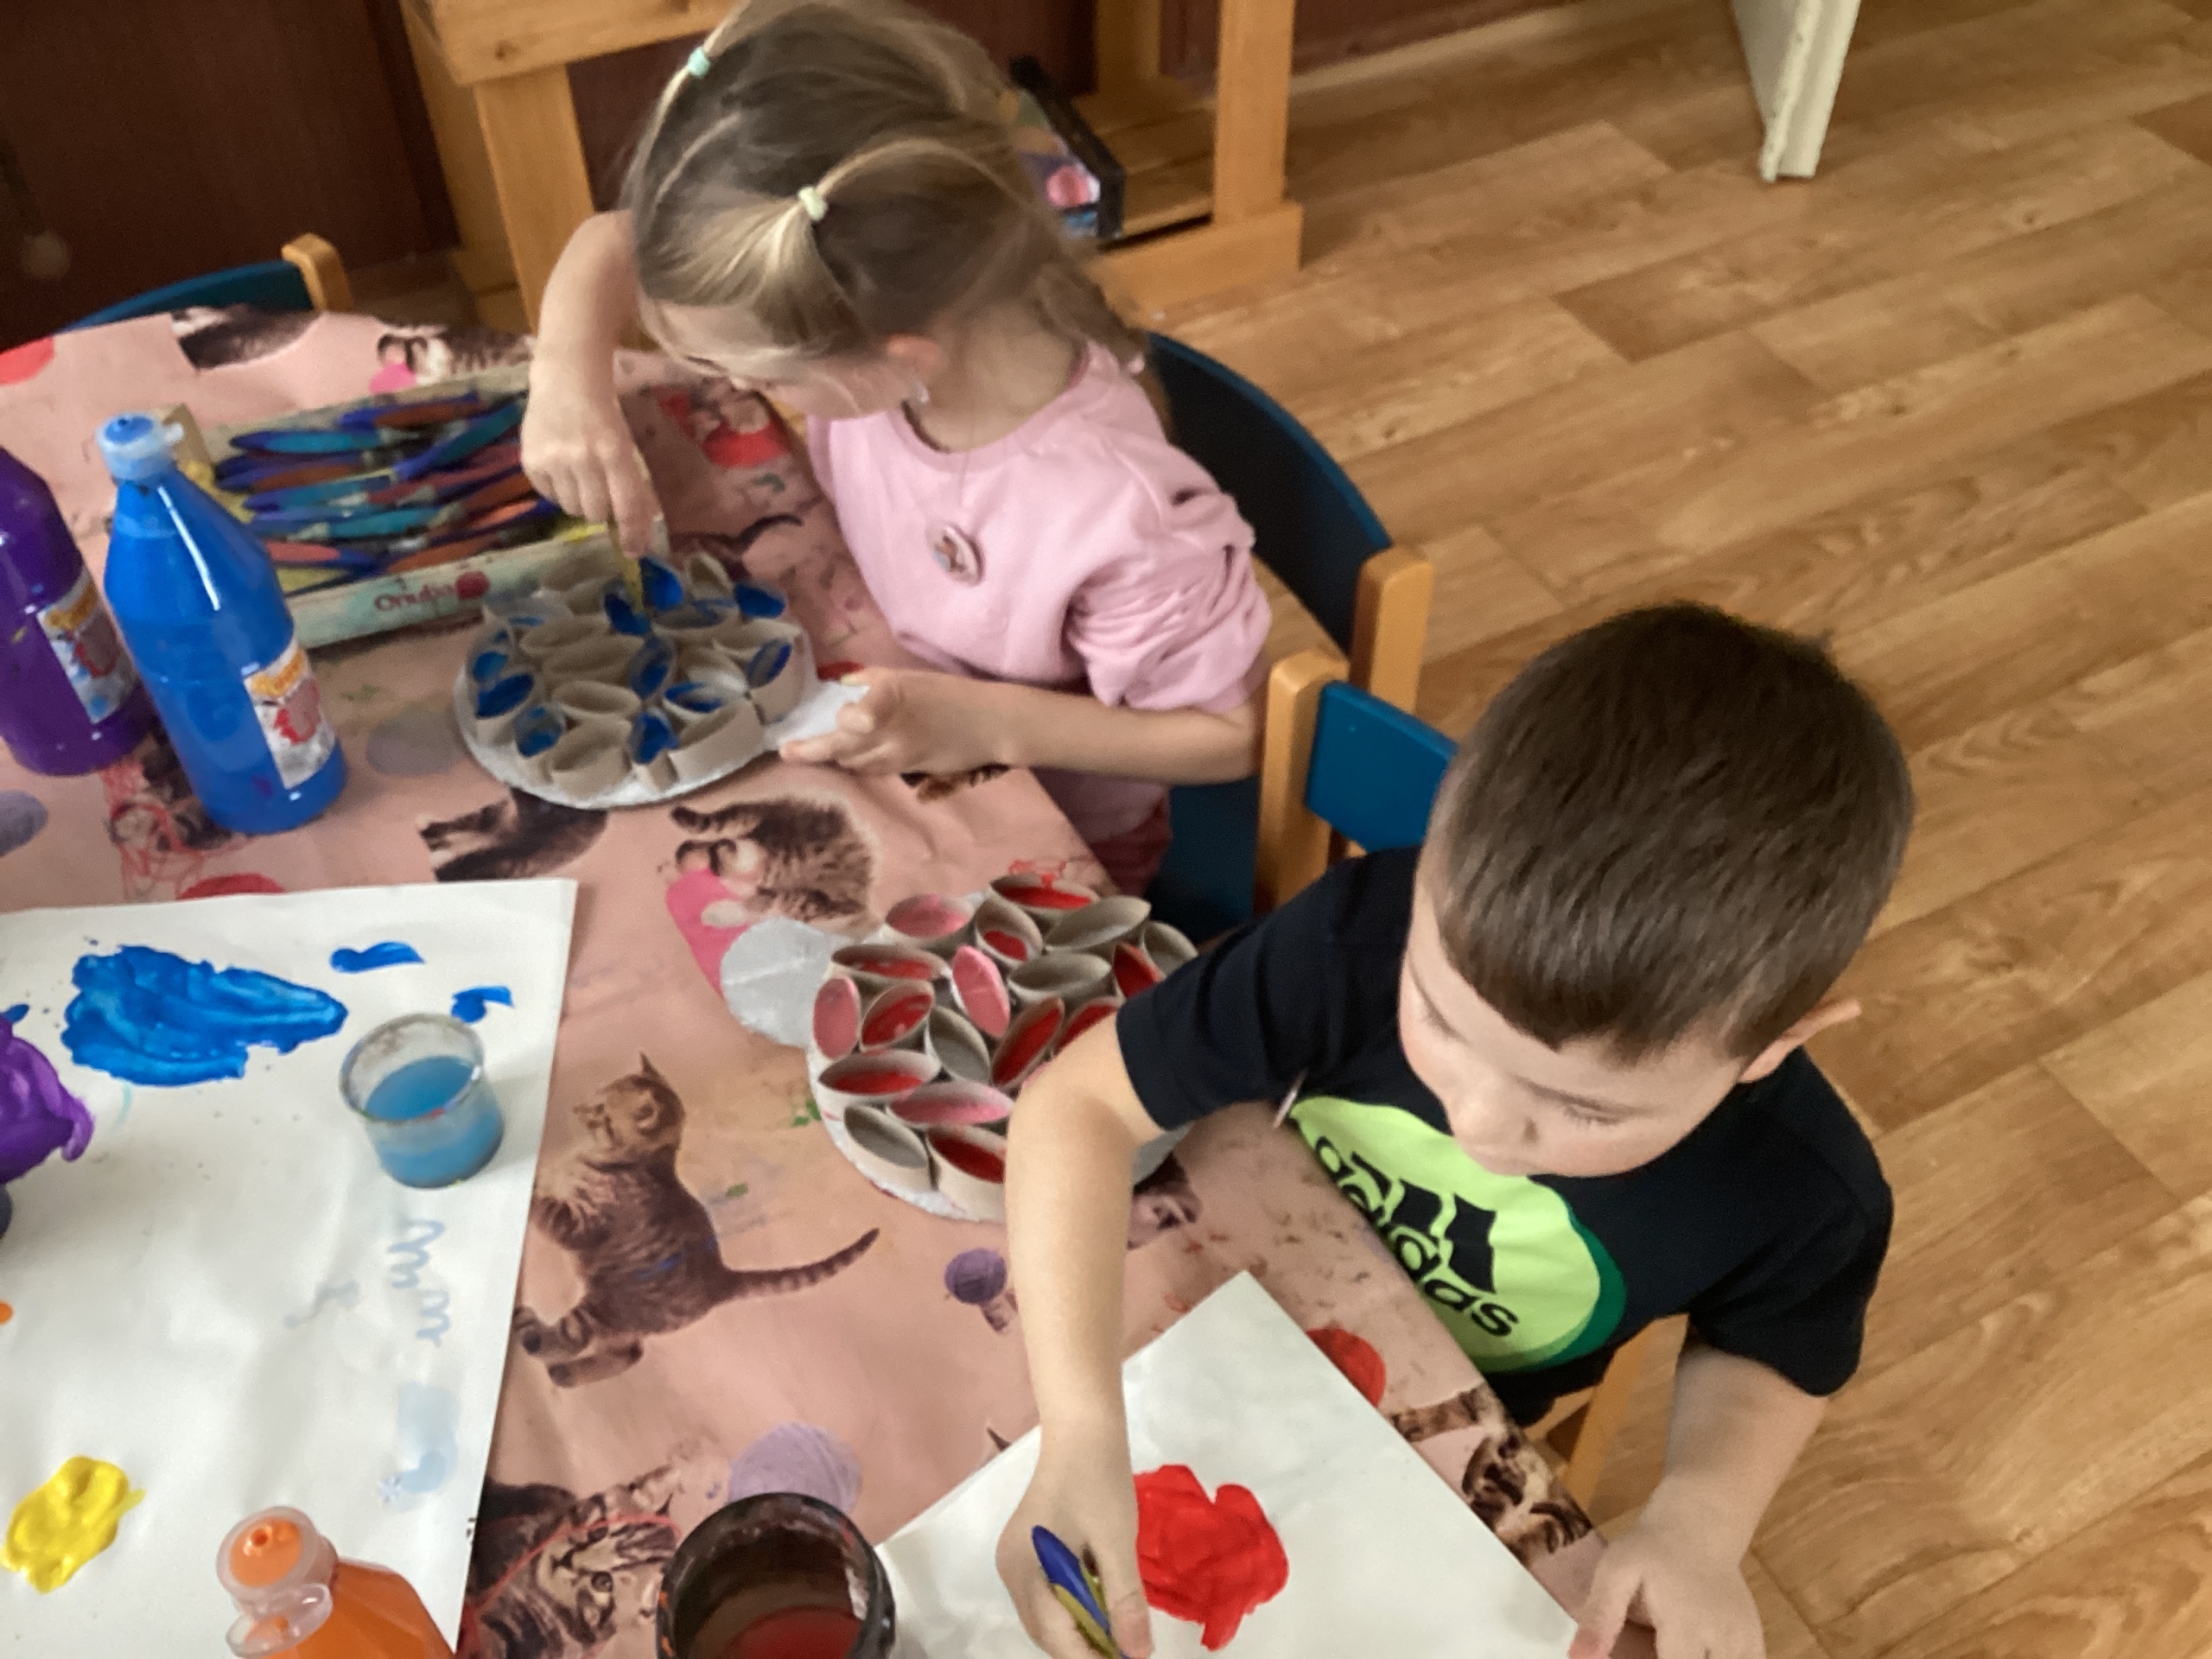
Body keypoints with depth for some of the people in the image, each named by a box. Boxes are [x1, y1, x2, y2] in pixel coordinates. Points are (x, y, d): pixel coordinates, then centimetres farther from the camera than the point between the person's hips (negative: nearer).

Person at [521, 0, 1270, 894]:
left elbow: (1233, 732, -23)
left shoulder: (1122, 522, -40)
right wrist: (570, 377, -26)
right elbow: (612, 243, -6)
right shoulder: (871, 299, -23)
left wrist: (991, 723, -32)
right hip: (877, 744, 5)